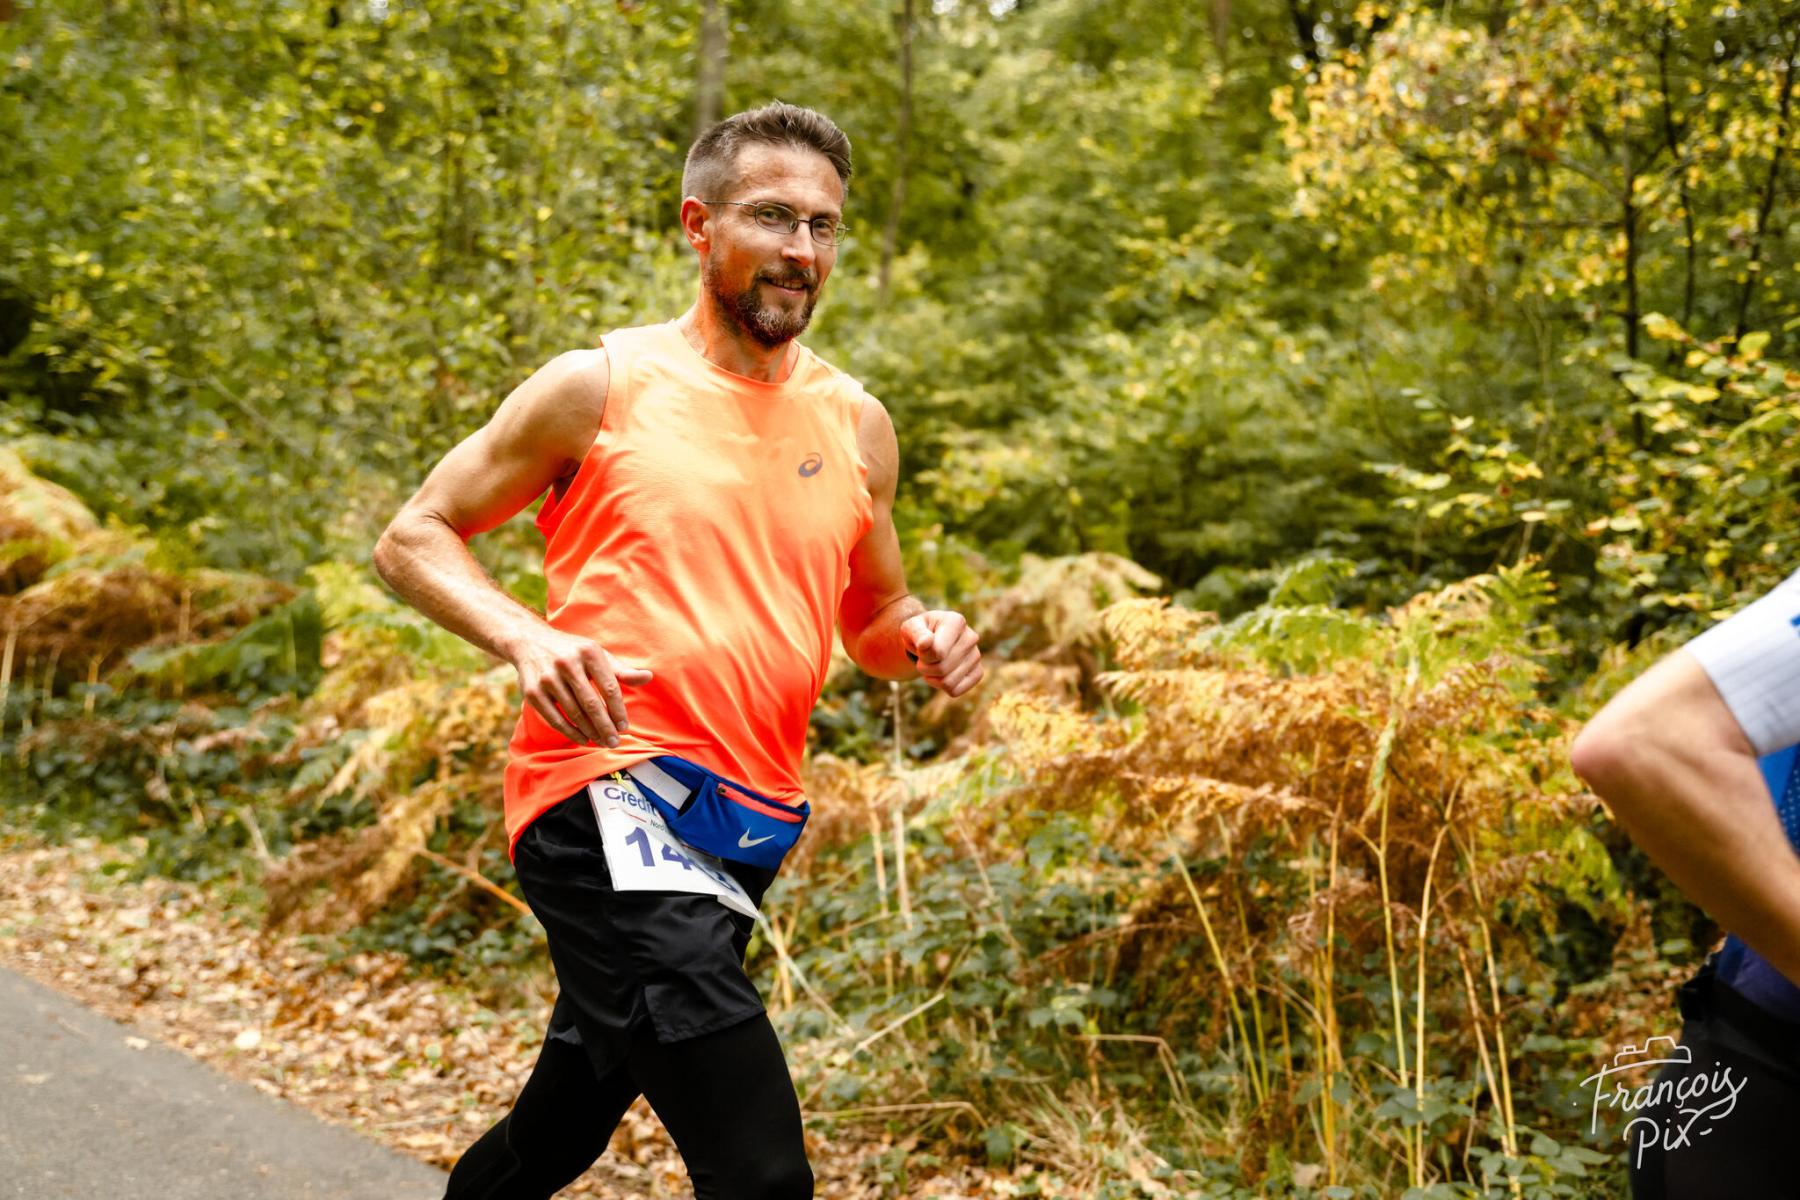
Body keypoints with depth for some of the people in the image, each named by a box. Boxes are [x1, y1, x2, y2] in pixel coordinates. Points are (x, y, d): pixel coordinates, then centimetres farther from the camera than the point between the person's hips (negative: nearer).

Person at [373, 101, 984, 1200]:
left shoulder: (856, 423, 11)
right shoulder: (603, 387, -2)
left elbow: (873, 615, 22)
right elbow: (415, 539, 2)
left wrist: (923, 638, -2)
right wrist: (527, 639, -17)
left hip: (746, 830, 6)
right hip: (610, 805, -6)